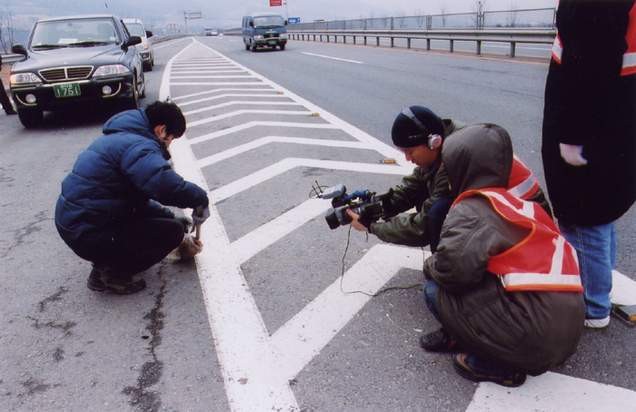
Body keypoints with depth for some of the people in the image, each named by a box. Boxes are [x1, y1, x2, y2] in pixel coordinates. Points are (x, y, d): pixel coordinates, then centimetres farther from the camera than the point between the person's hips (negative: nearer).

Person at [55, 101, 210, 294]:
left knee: (165, 218, 19)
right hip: (88, 233, -10)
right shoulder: (139, 146, -18)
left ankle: (106, 264, 14)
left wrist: (171, 216, 19)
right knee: (172, 231, -6)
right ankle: (113, 273, 0)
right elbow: (168, 186, -36)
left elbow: (138, 195, 22)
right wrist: (201, 199, -17)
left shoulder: (124, 137, 16)